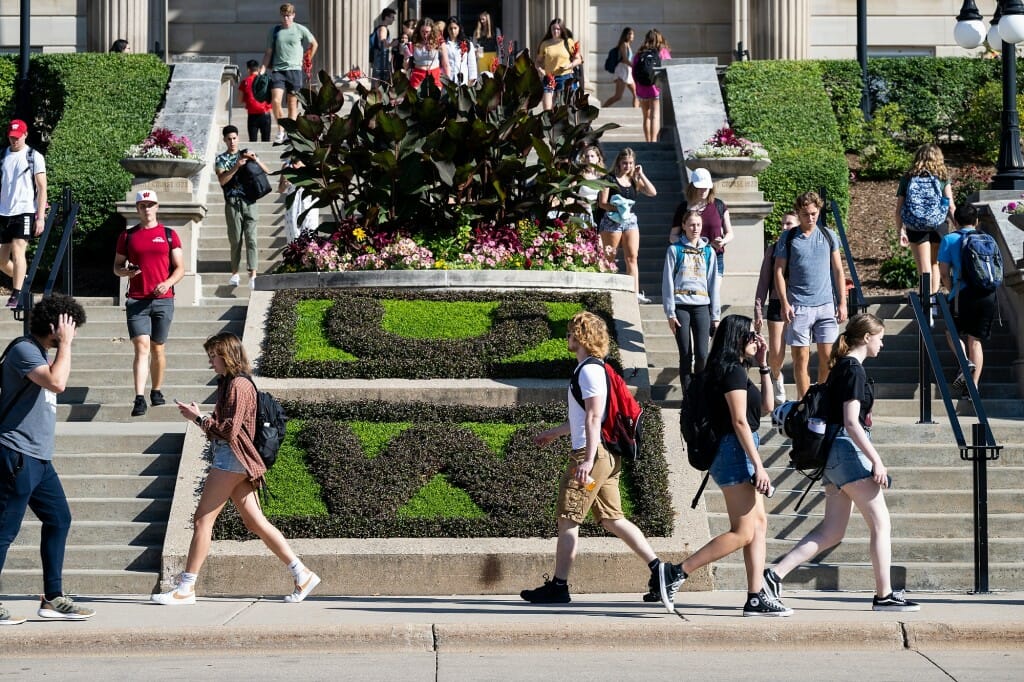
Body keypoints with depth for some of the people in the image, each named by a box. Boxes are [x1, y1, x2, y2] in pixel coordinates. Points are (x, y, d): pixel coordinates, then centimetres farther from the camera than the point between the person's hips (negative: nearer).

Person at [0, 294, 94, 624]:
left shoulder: (39, 352, 18)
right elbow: (56, 382, -28)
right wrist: (65, 344, -19)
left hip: (38, 457, 10)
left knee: (59, 519, 12)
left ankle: (53, 599, 17)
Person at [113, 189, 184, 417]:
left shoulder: (169, 235, 7)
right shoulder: (127, 236, 9)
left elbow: (180, 268, 5)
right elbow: (117, 266, 14)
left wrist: (167, 283, -14)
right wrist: (126, 271, -10)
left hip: (163, 300, 1)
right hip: (137, 301, -1)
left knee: (157, 348, 9)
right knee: (141, 347, -12)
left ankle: (157, 392, 26)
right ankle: (139, 398, -20)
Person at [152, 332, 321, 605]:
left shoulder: (238, 385, -13)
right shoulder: (228, 383, 17)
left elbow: (229, 430, -19)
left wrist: (199, 417, -11)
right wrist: (198, 416, 6)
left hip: (231, 458, -10)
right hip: (232, 460, 10)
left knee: (203, 519, -7)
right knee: (255, 522, 8)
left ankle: (186, 588, -5)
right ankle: (302, 575, 8)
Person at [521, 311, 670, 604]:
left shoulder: (589, 370, -12)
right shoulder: (592, 368, 19)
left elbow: (593, 417, -20)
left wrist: (588, 460, -24)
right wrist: (553, 433, 41)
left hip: (591, 454, -10)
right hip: (607, 457, 10)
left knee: (567, 520, -3)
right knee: (612, 519, 10)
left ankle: (558, 587, 0)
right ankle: (657, 568, 5)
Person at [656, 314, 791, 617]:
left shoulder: (734, 371, 18)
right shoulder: (734, 372, -12)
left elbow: (765, 406, 22)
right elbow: (740, 422, -18)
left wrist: (763, 365, 18)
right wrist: (759, 466, -19)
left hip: (734, 455, 10)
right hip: (735, 452, -10)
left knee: (759, 524, 8)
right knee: (743, 533, -9)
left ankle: (756, 597, 5)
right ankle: (676, 572, -11)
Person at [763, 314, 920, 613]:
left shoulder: (841, 367, 16)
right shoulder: (854, 369, -12)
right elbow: (851, 423, -19)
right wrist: (876, 461, -19)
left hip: (834, 453, 10)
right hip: (849, 450, -10)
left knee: (832, 531, 7)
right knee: (881, 524, -1)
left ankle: (775, 574, -1)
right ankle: (884, 595, 2)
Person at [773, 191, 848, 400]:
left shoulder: (828, 236, 9)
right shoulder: (788, 239, 4)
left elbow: (838, 271, 11)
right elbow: (779, 272, 2)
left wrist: (842, 302, 5)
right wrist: (784, 303, -7)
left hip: (826, 304, 2)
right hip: (798, 306, -2)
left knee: (827, 356, -1)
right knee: (800, 357, -1)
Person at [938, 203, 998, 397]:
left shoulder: (949, 240, 5)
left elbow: (944, 273, 3)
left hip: (964, 294, -3)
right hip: (989, 295, 3)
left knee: (952, 332, 17)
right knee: (976, 339, 10)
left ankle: (966, 362, -10)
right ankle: (974, 385, 3)